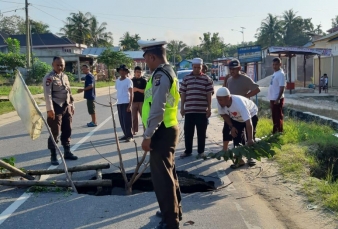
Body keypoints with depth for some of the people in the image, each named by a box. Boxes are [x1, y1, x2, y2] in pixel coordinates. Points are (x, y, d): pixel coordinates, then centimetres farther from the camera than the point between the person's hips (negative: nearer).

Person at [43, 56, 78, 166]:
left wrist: (72, 105, 16)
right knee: (55, 133, -3)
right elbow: (47, 94, -18)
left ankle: (67, 152, 26)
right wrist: (50, 109, -25)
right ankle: (53, 156, 5)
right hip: (56, 108, -7)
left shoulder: (65, 76, 13)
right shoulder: (49, 78, -10)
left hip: (66, 107, 7)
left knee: (67, 131, 14)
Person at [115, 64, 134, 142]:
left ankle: (130, 136, 1)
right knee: (122, 121, 9)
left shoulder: (128, 81, -6)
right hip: (119, 103, 6)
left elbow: (131, 94, -9)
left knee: (127, 120, -6)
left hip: (126, 103, -6)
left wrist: (130, 105, -16)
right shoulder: (117, 81, 12)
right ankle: (126, 135, 19)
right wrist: (118, 101, 13)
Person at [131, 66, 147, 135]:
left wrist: (137, 89, -20)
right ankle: (134, 130, 16)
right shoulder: (132, 80, 10)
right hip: (134, 101, 3)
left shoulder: (143, 80, 0)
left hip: (142, 101, -3)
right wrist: (132, 90, -4)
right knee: (134, 116, 7)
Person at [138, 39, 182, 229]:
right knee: (169, 173, 21)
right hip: (168, 130, 11)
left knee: (162, 176, -1)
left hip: (162, 132, -11)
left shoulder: (160, 75, -19)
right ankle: (174, 211, 37)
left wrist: (148, 136, -19)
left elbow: (157, 110, -25)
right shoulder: (168, 71, 15)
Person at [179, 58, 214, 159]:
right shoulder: (186, 78, 6)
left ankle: (201, 151, 17)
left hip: (202, 111, -1)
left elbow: (209, 94, 1)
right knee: (188, 132, 7)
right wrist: (182, 107, 4)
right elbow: (183, 94, 8)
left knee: (201, 132, 6)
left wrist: (209, 108, -3)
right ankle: (188, 151, 18)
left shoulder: (206, 79, 2)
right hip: (189, 110, 2)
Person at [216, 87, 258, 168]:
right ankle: (239, 160, 8)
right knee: (236, 136, -2)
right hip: (236, 118, 5)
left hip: (251, 115, -5)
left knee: (250, 138, -9)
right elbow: (224, 115, -7)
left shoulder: (239, 103, -45)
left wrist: (250, 139, -54)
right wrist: (231, 127, -15)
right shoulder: (220, 103, -28)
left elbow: (248, 122, -49)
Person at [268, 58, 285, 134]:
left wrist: (278, 99, -24)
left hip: (277, 99, -10)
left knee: (278, 116, -3)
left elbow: (282, 88, -19)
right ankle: (275, 132, 25)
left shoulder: (281, 74, -15)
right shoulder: (275, 73, 14)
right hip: (272, 99, 10)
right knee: (274, 116, 16)